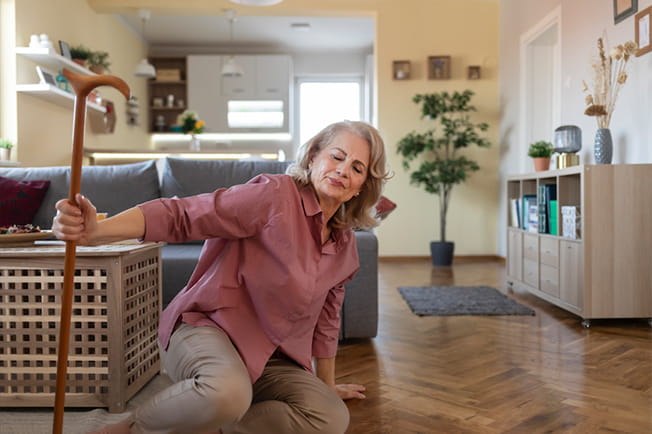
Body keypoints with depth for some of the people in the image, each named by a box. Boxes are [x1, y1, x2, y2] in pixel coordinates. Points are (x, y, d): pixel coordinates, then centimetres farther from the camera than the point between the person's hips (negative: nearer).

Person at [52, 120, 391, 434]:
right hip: (206, 329, -6)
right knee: (227, 390, -40)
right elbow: (182, 215, -22)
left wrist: (326, 385, 30)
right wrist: (96, 231, -37)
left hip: (271, 360, 6)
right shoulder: (275, 194, -13)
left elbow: (326, 319, 21)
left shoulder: (345, 246, 7)